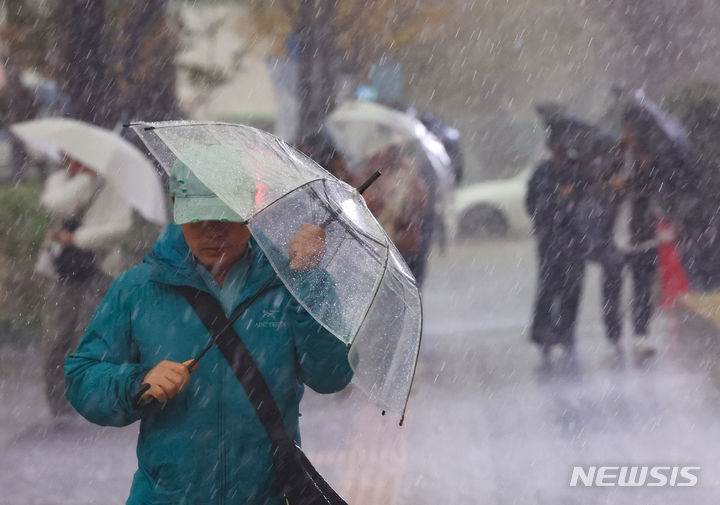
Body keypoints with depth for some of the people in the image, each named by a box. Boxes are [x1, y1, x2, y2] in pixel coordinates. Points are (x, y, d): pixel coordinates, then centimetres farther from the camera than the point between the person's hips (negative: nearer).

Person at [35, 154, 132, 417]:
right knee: (55, 340, -2)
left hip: (97, 271, -3)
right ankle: (59, 409, 6)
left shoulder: (110, 187, 2)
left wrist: (76, 238, -12)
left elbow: (120, 227, -11)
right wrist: (85, 179, -12)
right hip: (60, 273, 3)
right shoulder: (57, 181, 11)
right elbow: (58, 206, -11)